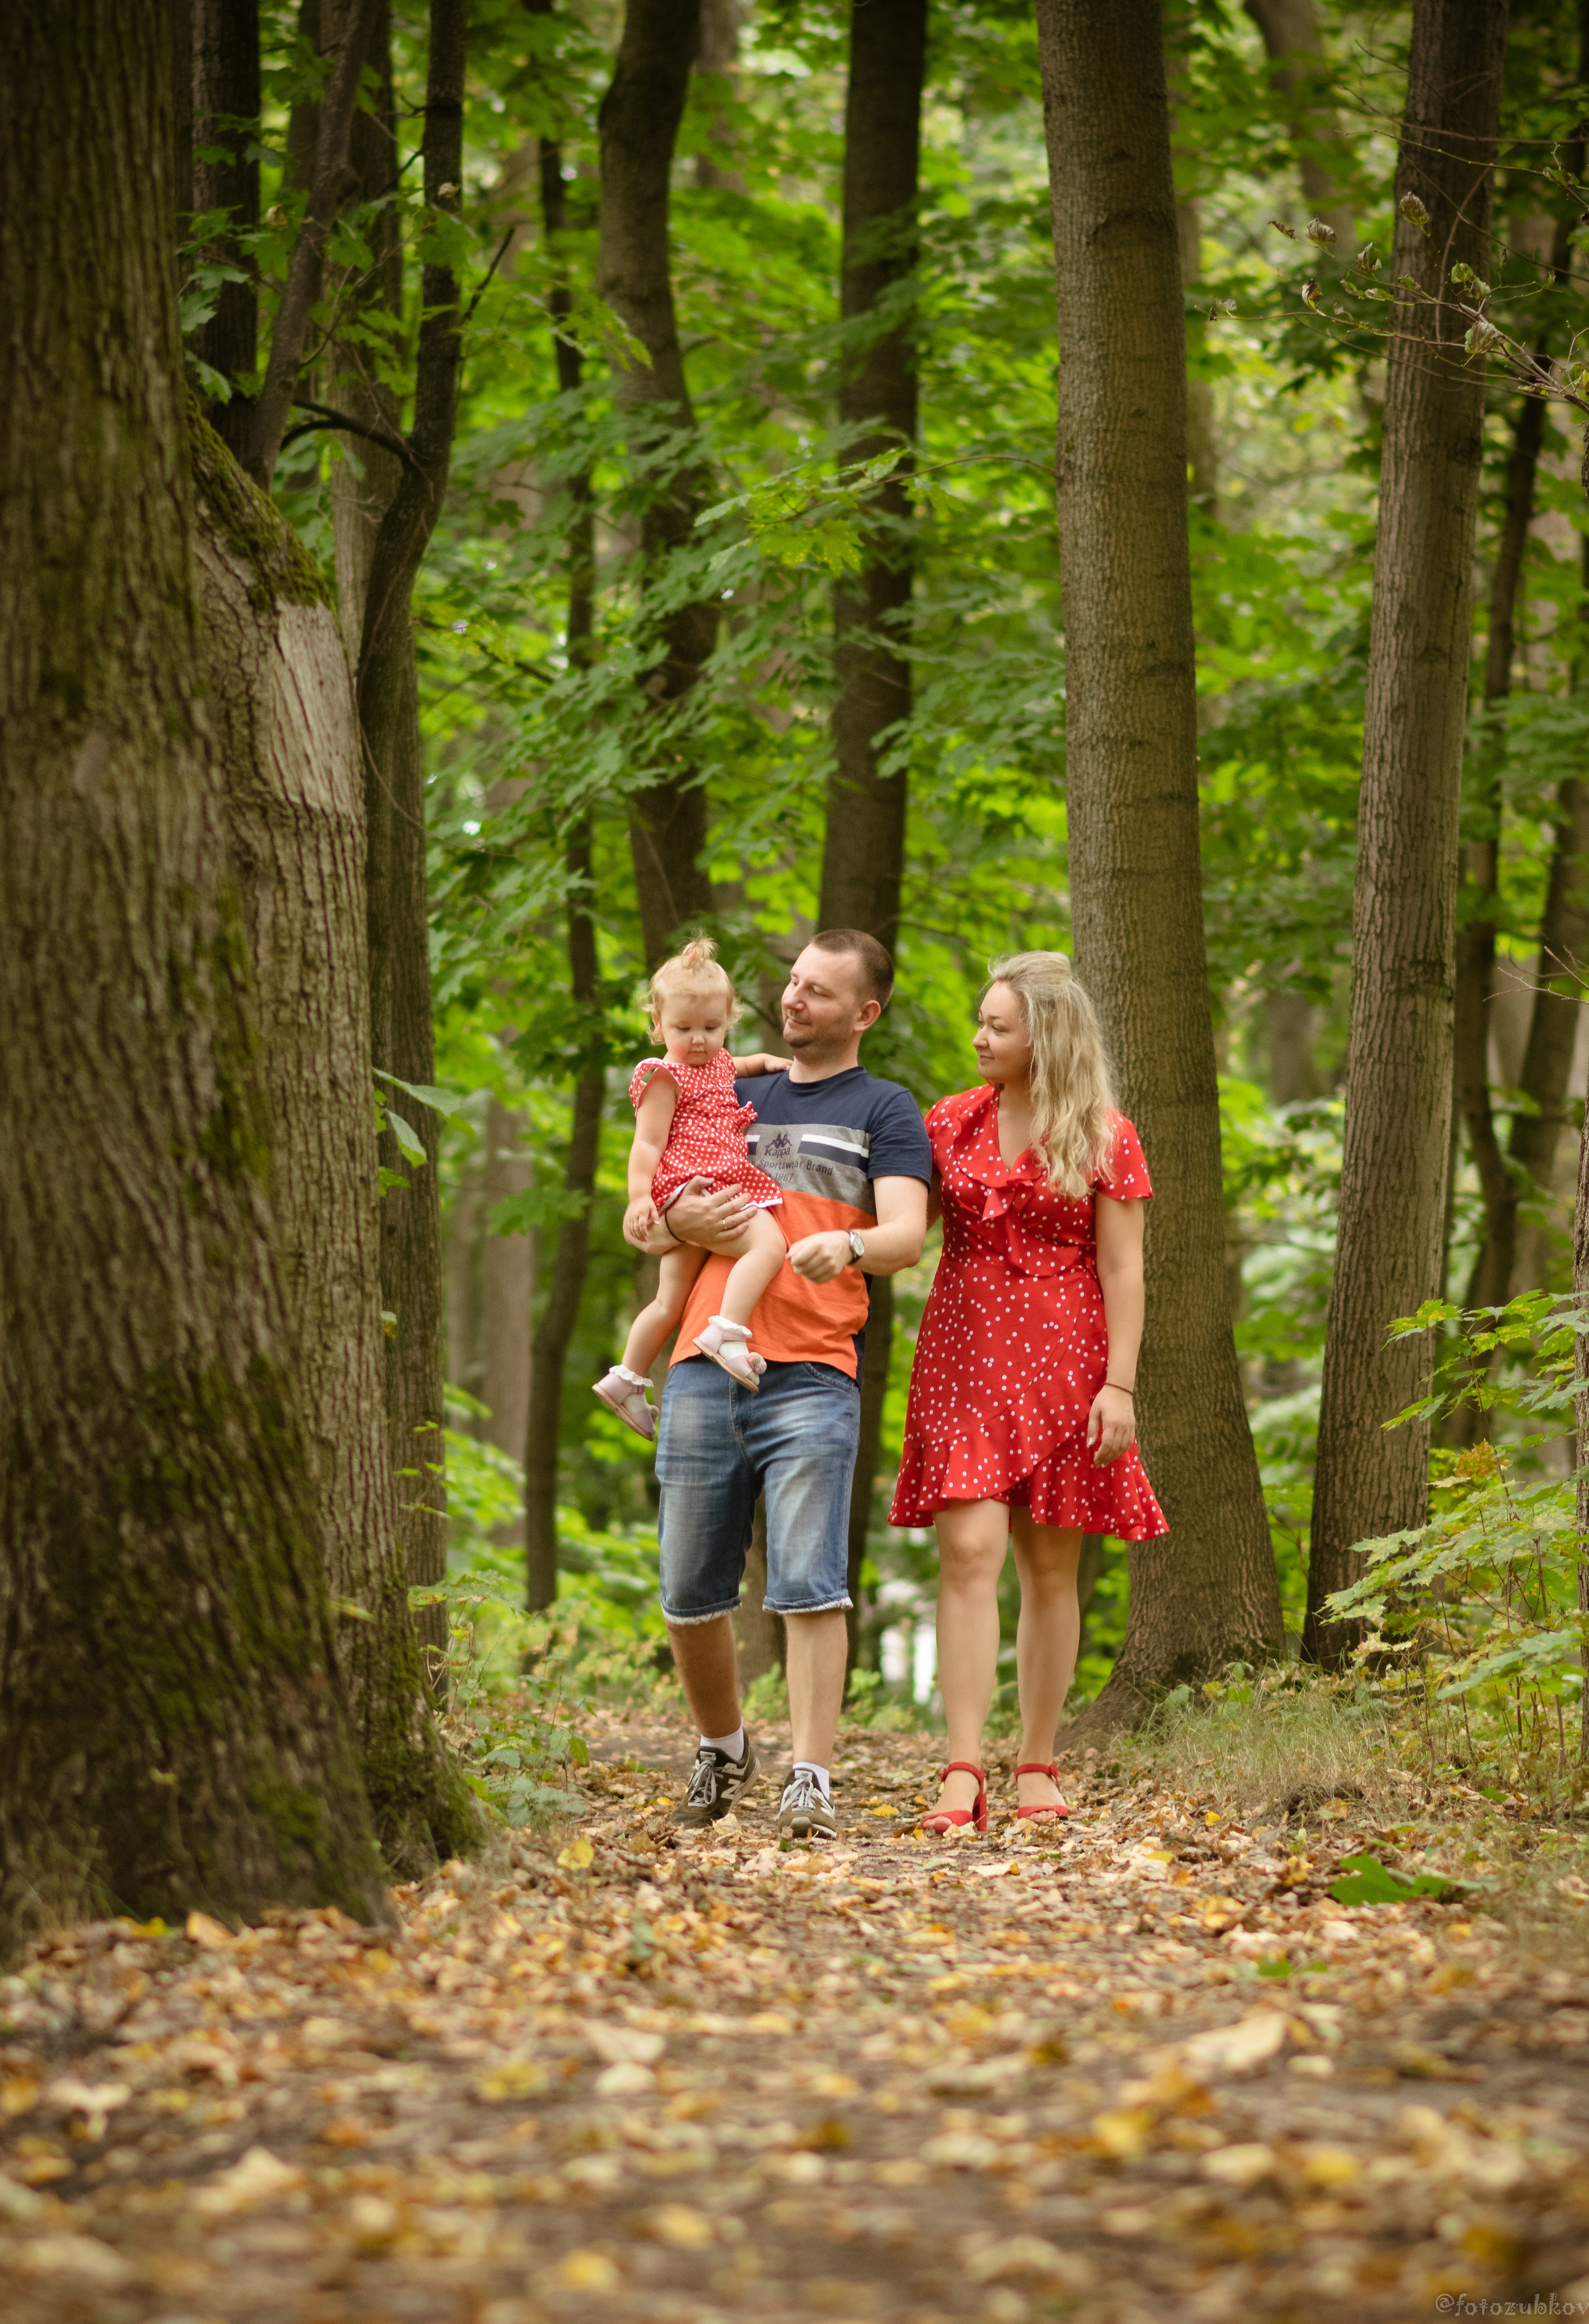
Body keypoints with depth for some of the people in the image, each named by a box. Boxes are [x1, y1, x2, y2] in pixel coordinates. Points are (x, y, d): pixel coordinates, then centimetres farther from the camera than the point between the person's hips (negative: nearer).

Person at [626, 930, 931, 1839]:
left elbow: (908, 1234, -6)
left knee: (808, 1586, -13)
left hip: (811, 1377, -4)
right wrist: (679, 1222, 0)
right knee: (691, 1595, 7)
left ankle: (812, 1782, -13)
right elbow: (640, 1226, 24)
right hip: (703, 1368, 4)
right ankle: (724, 1748, 28)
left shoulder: (884, 1110, 10)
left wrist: (849, 1247, -29)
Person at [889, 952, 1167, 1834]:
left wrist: (1120, 1382, -9)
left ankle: (1037, 1768, 15)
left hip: (1062, 1361, -1)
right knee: (969, 1550, -12)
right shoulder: (951, 1122, 9)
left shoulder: (1104, 1137, 1)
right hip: (964, 1356, 1)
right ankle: (962, 1774, -16)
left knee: (1050, 1567, 4)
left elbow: (1122, 1269, -2)